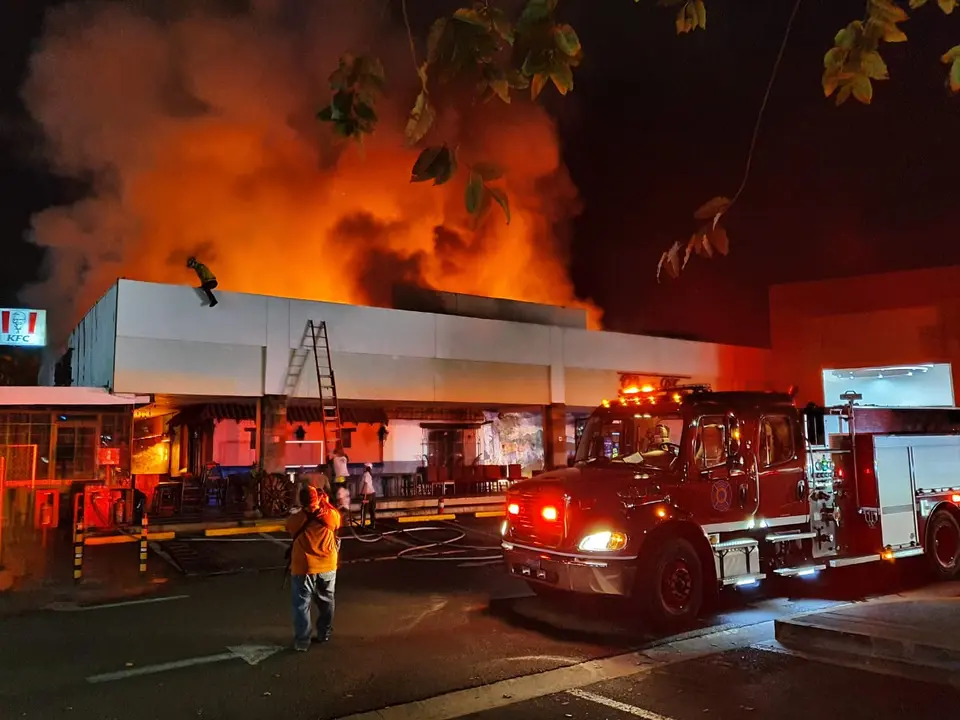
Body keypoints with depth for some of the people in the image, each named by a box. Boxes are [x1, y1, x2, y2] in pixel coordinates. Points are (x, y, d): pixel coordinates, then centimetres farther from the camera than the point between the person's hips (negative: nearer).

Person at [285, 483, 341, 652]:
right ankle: (324, 634, 31)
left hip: (304, 568, -2)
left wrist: (304, 510, 17)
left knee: (302, 605, 7)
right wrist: (325, 502, 16)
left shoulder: (294, 520, -12)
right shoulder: (331, 515, -10)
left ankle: (302, 642, 9)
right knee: (326, 602, 19)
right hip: (328, 566, 3)